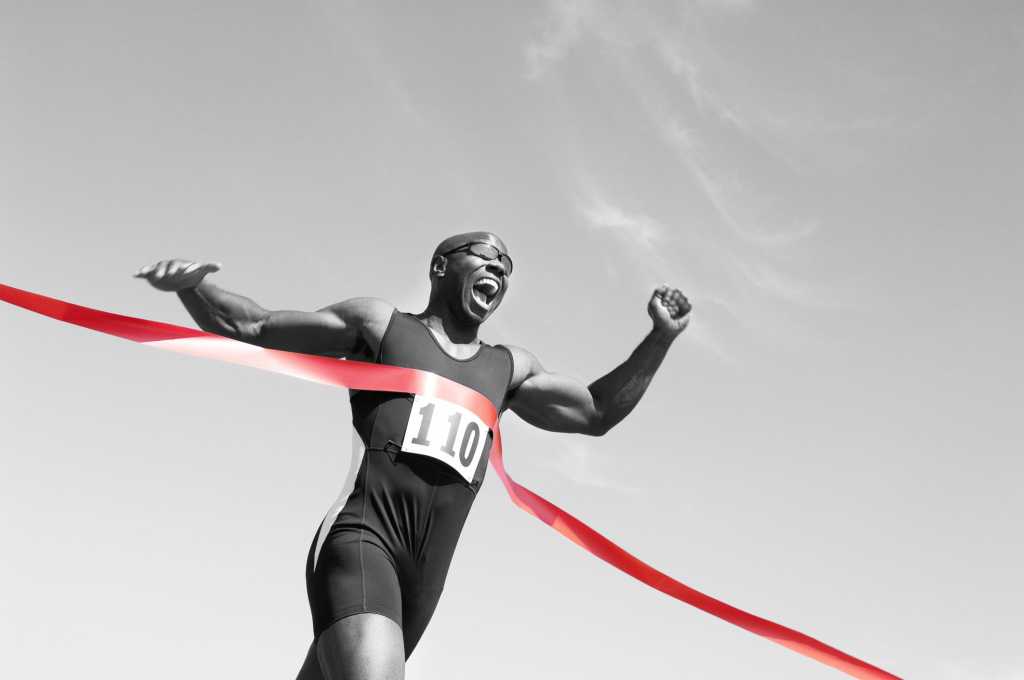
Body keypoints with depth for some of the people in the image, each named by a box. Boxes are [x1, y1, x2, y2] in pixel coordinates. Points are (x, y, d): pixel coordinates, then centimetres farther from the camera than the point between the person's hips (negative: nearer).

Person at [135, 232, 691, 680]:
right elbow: (248, 327, 13)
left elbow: (595, 412, 27)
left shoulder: (507, 368, 24)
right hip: (360, 540, -5)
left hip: (424, 576, 5)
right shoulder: (378, 324, 12)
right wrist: (191, 286, -5)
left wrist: (660, 338, 15)